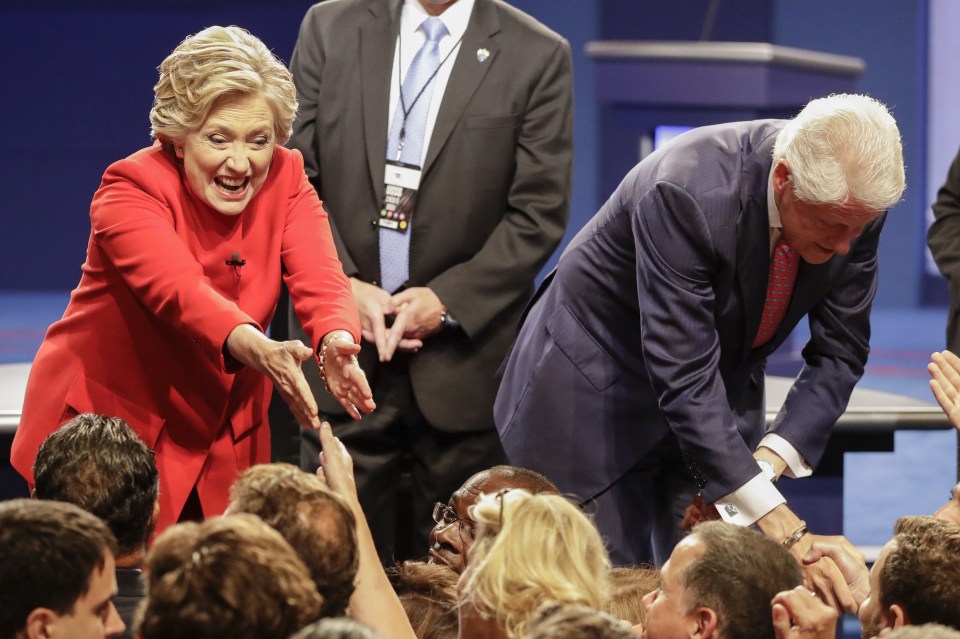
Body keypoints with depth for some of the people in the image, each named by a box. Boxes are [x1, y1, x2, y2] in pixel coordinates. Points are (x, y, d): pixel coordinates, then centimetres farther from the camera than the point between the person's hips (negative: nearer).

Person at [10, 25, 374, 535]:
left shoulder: (285, 179, -4)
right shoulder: (132, 187, -18)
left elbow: (319, 279, -19)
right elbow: (177, 288, -35)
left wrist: (335, 343, -43)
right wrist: (259, 351, -54)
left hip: (222, 443, 4)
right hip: (104, 426, -4)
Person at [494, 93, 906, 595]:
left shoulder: (855, 205, -18)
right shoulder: (688, 193, -35)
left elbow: (839, 352, -6)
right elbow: (683, 378, -36)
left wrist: (772, 456, -21)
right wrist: (766, 508, -39)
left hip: (721, 392, 5)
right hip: (598, 388, -5)